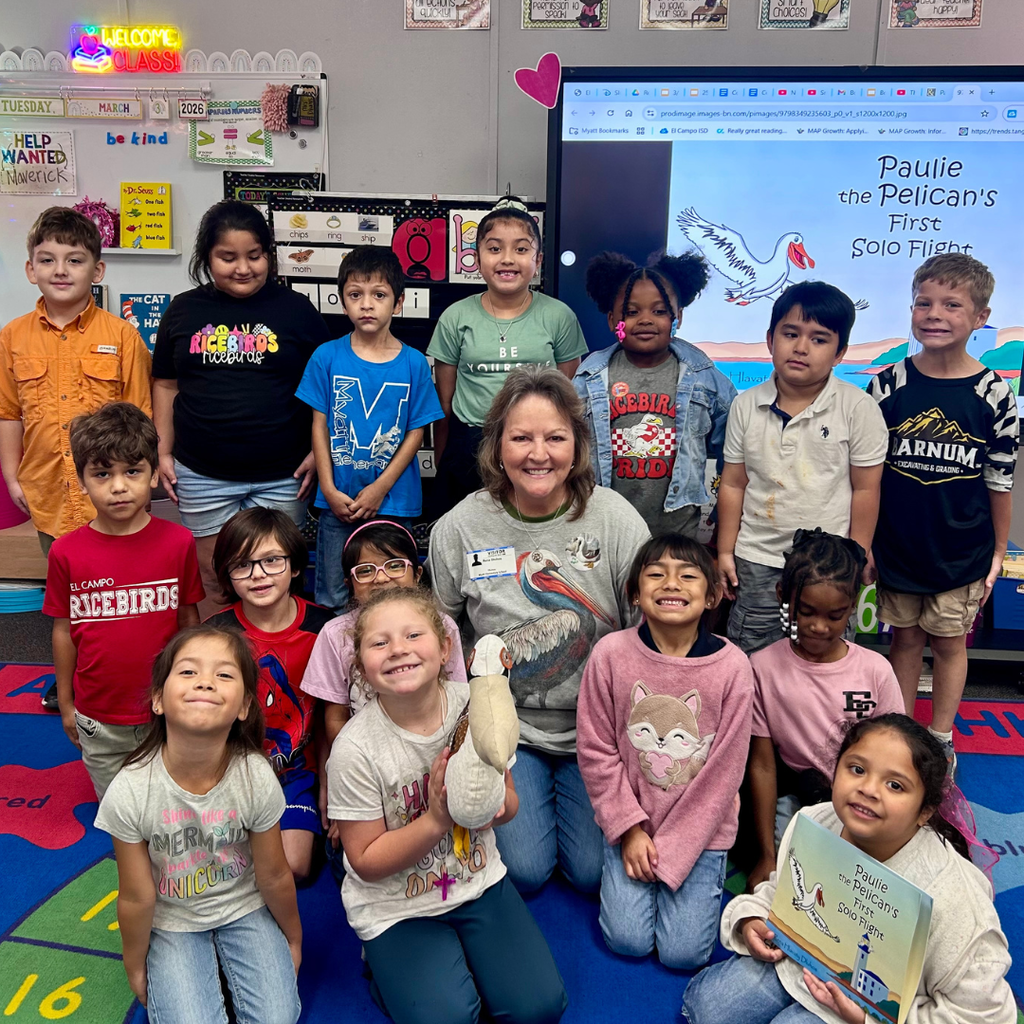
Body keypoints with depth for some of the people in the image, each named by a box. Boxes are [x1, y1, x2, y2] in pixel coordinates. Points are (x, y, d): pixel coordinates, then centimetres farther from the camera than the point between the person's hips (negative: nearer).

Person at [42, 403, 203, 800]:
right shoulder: (66, 553, -11)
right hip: (98, 716, 1)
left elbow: (188, 618, -2)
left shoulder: (178, 541, -12)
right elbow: (63, 631, -1)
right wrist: (65, 703, 7)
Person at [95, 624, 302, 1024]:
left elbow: (274, 877, -9)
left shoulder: (257, 778, -26)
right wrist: (135, 967, 3)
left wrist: (293, 938, 5)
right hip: (172, 921, 0)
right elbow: (137, 898, -11)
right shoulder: (129, 793, -27)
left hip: (245, 909, 1)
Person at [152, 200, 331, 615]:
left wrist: (318, 452, -4)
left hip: (281, 476, -1)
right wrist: (164, 453, 6)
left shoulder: (296, 309, 0)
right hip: (202, 477, 2)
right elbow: (165, 386, 11)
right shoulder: (183, 311, 5)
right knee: (212, 579, 12)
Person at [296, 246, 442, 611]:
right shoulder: (327, 357, -2)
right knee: (332, 598, 10)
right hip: (337, 499, 1)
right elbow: (319, 425, 1)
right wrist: (329, 489, -6)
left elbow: (416, 432, -3)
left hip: (393, 499, 0)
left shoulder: (413, 363, -4)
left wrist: (380, 488, -10)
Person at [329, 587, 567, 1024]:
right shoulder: (355, 749, -24)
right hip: (396, 904, -2)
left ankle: (459, 950, 20)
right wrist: (437, 819, -28)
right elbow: (366, 862, -14)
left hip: (478, 881, 3)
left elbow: (509, 805, 0)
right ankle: (384, 961, 13)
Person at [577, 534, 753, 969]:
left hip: (700, 826, 0)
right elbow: (596, 750, -6)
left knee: (684, 953, -2)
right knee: (627, 940, -3)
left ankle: (709, 878, 26)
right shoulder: (611, 653, -15)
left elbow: (724, 770, -11)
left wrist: (672, 853, -10)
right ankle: (622, 871, 26)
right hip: (632, 820, 1)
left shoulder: (732, 666, -16)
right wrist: (630, 829, -9)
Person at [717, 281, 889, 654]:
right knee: (749, 661, 12)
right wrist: (725, 552, 4)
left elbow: (865, 489, -4)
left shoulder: (857, 408, -9)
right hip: (756, 561, 2)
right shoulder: (746, 406, -1)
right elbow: (733, 484, 3)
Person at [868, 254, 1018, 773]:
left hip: (961, 552, 0)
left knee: (950, 642, 12)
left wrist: (998, 551, 4)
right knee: (905, 638, 14)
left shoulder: (993, 394, -7)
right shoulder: (887, 385, -6)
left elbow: (999, 481, 0)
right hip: (897, 546, 1)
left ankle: (941, 739, 31)